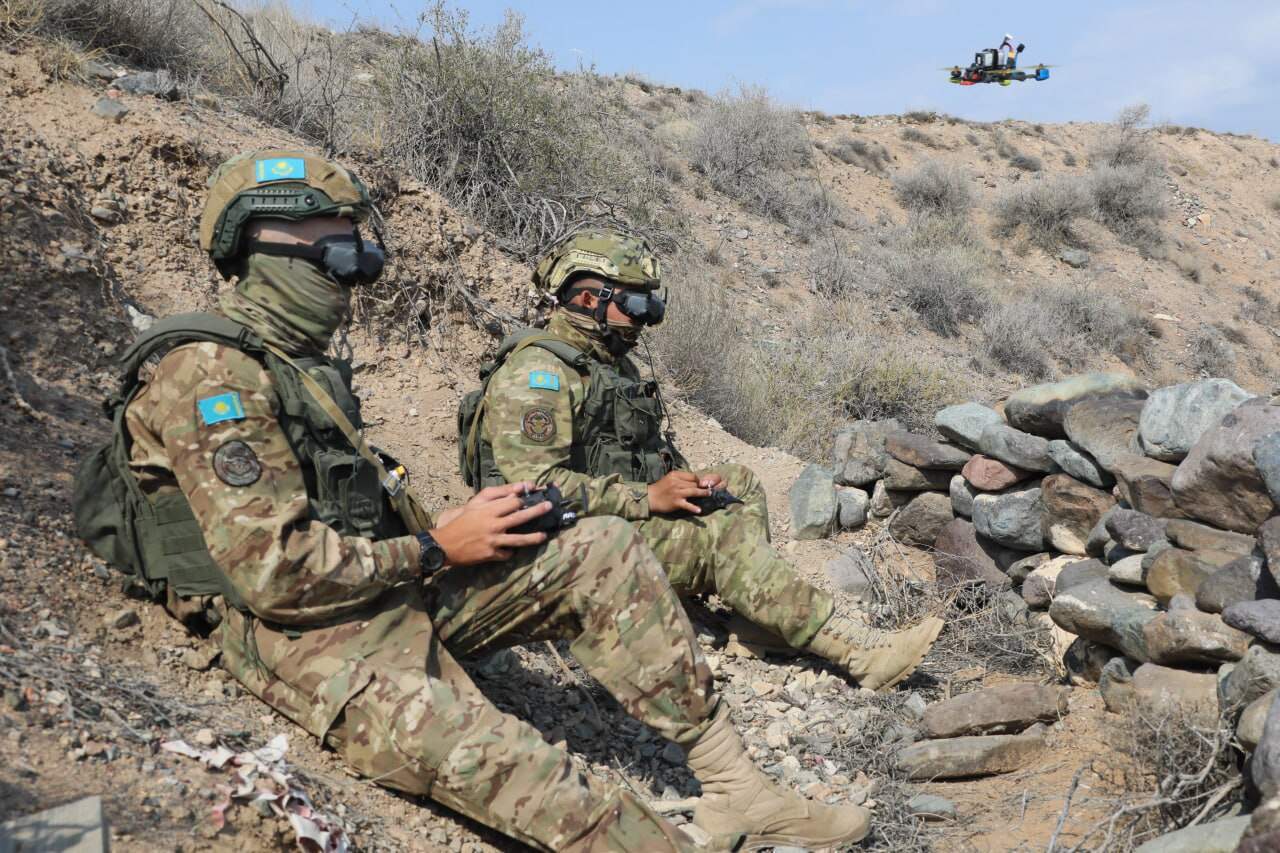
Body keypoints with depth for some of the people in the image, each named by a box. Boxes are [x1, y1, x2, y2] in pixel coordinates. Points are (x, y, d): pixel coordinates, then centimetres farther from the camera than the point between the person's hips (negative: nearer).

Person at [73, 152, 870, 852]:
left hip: (393, 587, 10)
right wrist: (436, 548, -13)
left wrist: (445, 524, 5)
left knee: (607, 552, -2)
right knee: (505, 766, -36)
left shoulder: (302, 362, 16)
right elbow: (275, 572, -22)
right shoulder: (207, 374, -16)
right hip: (311, 633, -9)